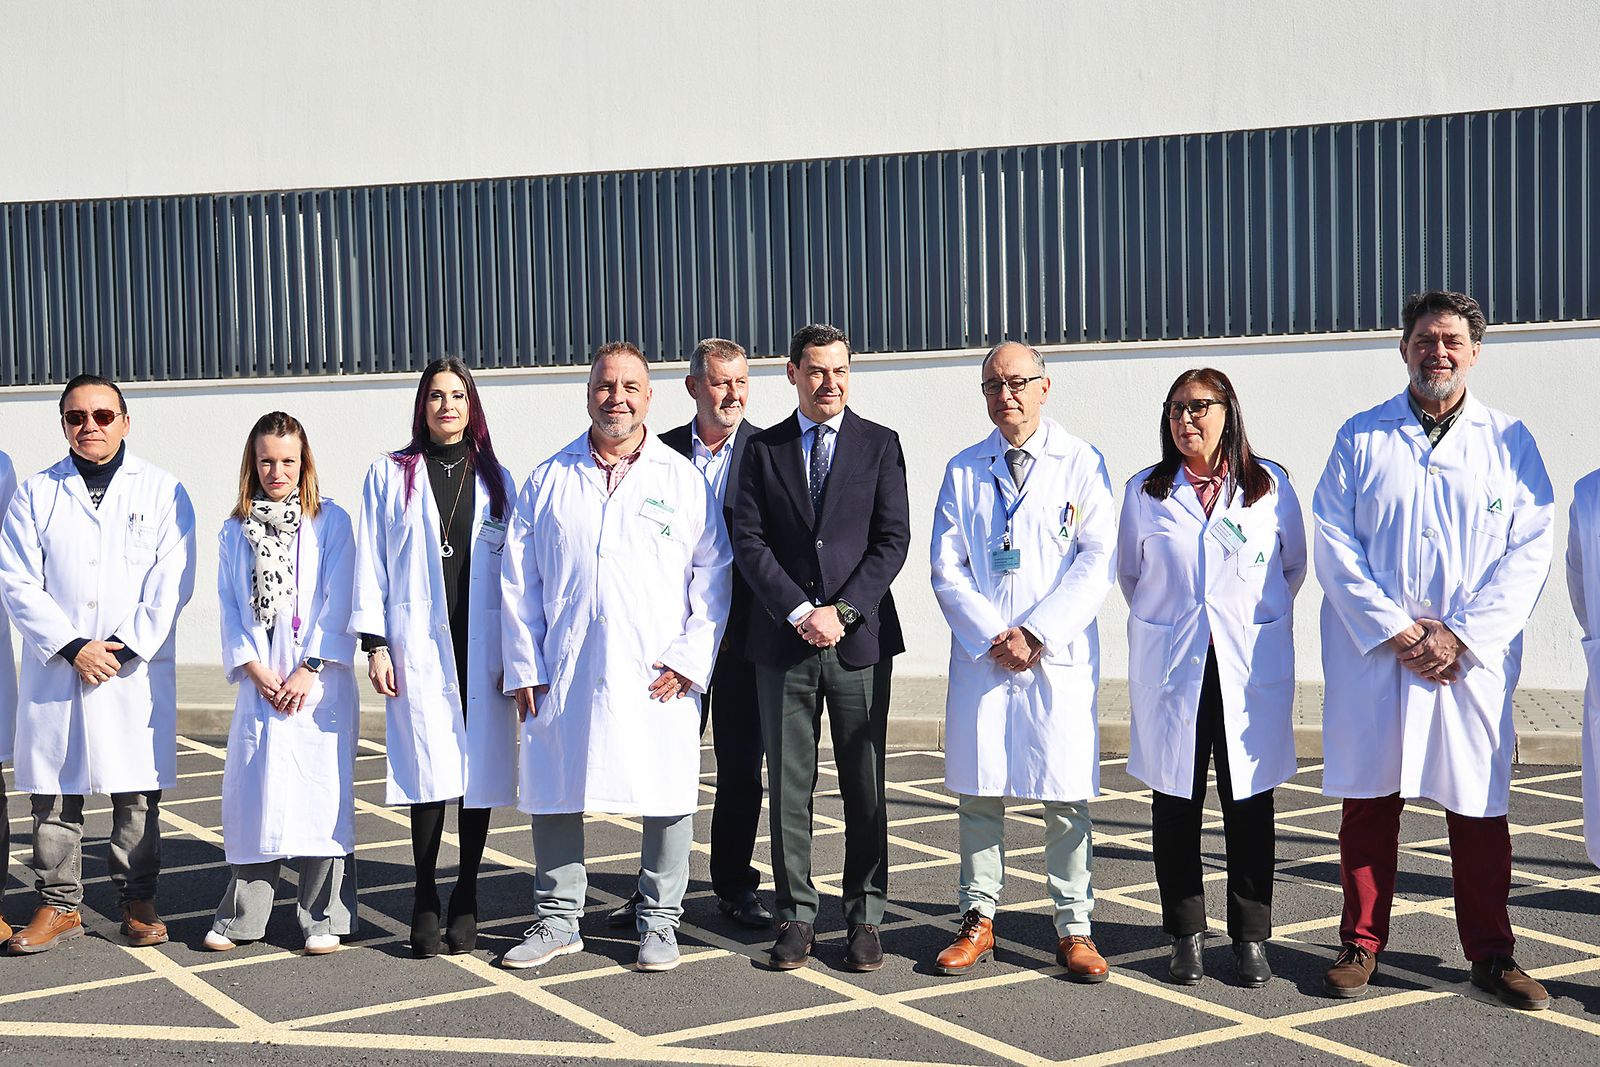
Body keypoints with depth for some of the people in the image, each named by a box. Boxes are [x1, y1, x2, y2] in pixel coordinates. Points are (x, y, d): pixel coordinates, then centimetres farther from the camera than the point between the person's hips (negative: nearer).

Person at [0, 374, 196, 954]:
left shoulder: (162, 491, 5)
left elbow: (171, 585, -2)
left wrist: (124, 647, -11)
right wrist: (72, 647, -12)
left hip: (138, 670, -1)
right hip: (55, 670, 1)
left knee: (137, 791, 4)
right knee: (53, 791, 5)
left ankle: (138, 902, 16)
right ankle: (59, 905, 16)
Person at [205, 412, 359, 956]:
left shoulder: (330, 521, 3)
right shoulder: (234, 532, 13)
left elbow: (338, 603, -3)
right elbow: (230, 609, 9)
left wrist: (308, 671, -10)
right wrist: (255, 669, -5)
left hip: (318, 684, -3)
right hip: (259, 684, 3)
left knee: (320, 794, -3)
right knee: (250, 796, 4)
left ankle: (323, 918, 7)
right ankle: (240, 916, 16)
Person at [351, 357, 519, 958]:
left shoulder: (496, 479, 13)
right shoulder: (389, 475, 10)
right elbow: (371, 562, 6)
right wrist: (375, 643, -2)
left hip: (483, 646, 2)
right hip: (420, 645, -2)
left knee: (481, 771, 2)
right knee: (430, 771, -7)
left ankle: (466, 901, 13)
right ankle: (426, 903, 4)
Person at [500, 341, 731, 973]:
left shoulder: (683, 480, 6)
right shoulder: (549, 480, 9)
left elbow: (713, 578, 4)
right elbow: (519, 581, 9)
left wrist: (690, 660, -6)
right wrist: (523, 667, 2)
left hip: (658, 677, -1)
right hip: (563, 677, 1)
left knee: (667, 800, 4)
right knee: (553, 796, 7)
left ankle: (658, 921, 21)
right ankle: (557, 920, 23)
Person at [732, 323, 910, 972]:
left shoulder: (880, 445, 6)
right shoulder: (763, 450, 8)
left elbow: (893, 539, -1)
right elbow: (748, 541, 0)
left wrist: (842, 611, -11)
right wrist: (799, 612, -11)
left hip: (860, 639, -1)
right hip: (783, 640, 1)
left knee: (865, 785, 4)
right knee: (787, 785, 4)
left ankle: (865, 918, 14)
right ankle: (795, 915, 14)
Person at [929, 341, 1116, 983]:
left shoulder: (1081, 464, 3)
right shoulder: (963, 471, 11)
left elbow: (1096, 564, -4)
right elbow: (946, 568, 5)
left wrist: (1035, 632, -12)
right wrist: (993, 635, -8)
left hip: (1059, 655, -2)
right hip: (979, 653, 2)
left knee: (1067, 796, 0)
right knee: (978, 792, 5)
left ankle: (1073, 929, 10)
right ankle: (978, 921, 16)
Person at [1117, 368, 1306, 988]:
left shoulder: (1270, 486, 4)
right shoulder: (1145, 492, 7)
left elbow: (1294, 567, 15)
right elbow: (1130, 576, 17)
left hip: (1251, 665, -1)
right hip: (1171, 668, 1)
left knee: (1249, 802, 3)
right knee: (1176, 802, 3)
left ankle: (1251, 937, 13)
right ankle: (1186, 936, 14)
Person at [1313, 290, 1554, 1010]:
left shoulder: (1509, 441, 6)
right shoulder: (1361, 437, 6)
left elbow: (1528, 552, -1)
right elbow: (1335, 544, -1)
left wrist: (1462, 636, -11)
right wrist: (1394, 630, -11)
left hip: (1472, 661, 0)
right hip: (1372, 655, 0)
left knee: (1479, 805, 5)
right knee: (1368, 803, 5)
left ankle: (1491, 954, 18)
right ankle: (1362, 944, 18)